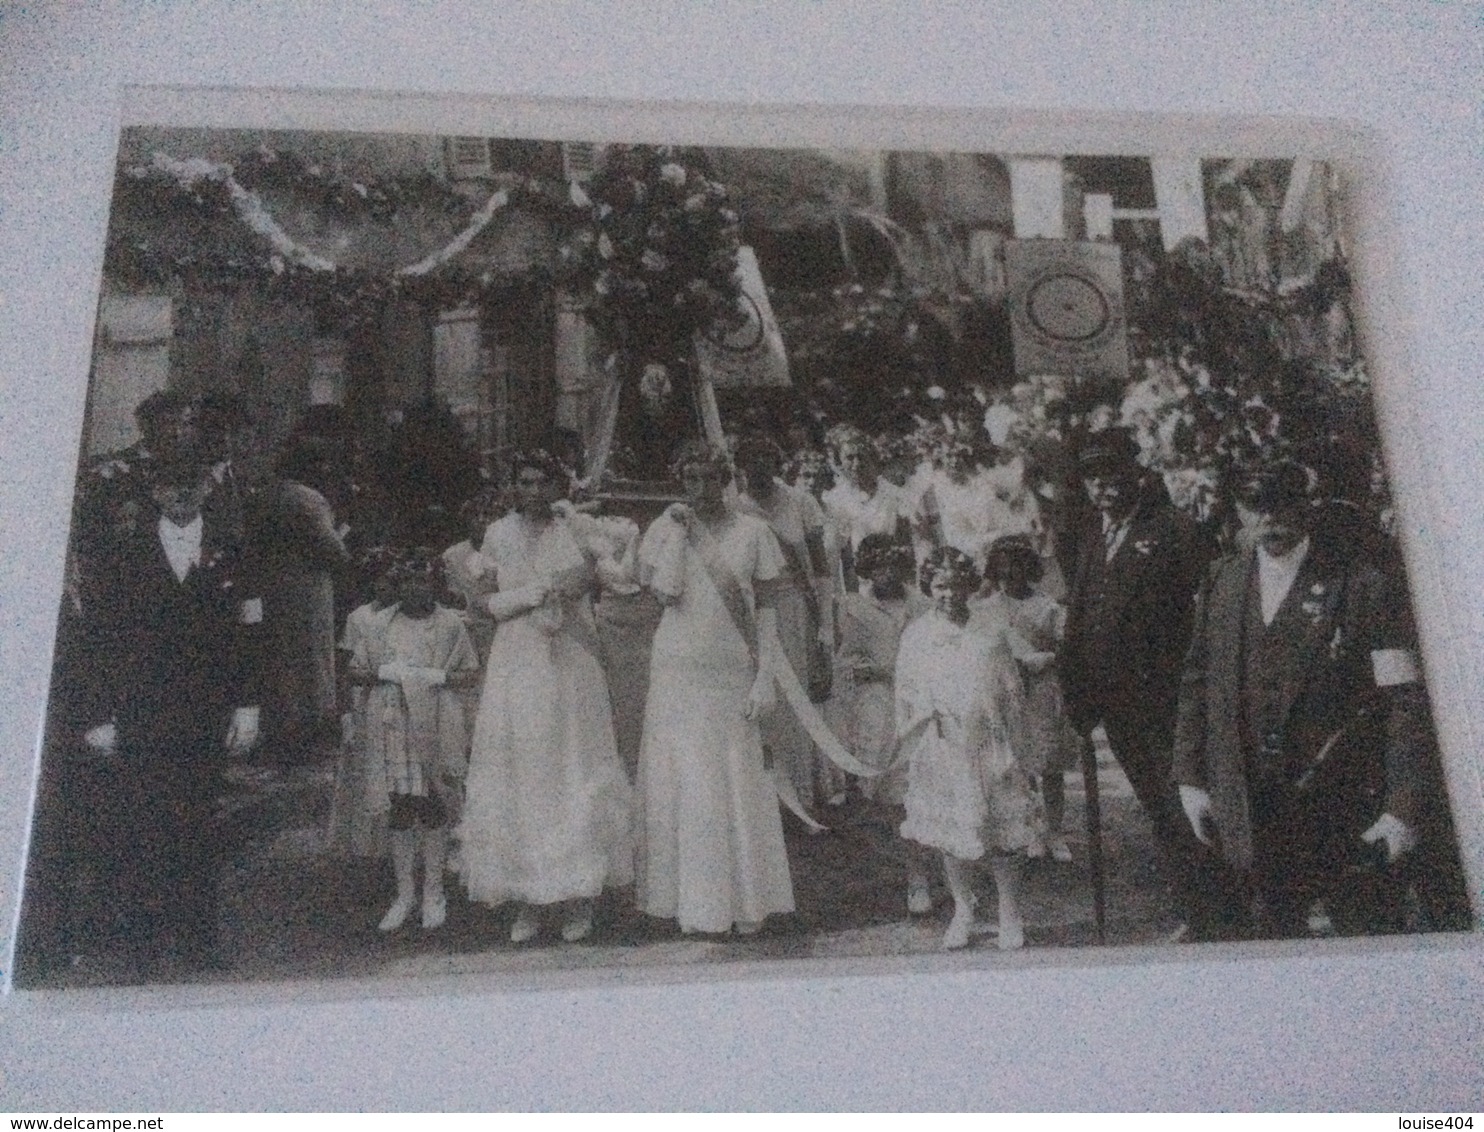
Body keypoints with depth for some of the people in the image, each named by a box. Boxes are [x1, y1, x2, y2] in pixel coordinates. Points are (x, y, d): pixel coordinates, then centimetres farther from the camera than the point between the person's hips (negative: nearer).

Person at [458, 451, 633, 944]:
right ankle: (527, 901, 6)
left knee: (574, 773, -2)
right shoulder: (498, 534, 9)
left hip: (571, 667, -1)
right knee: (519, 778, -1)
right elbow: (490, 601, 4)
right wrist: (544, 590, -8)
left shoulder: (576, 529, 4)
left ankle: (578, 898, 5)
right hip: (515, 667, 1)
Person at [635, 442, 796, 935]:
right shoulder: (665, 529, 3)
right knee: (683, 781, 4)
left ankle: (744, 901, 14)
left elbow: (765, 608, 3)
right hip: (679, 671, 0)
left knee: (739, 785, 2)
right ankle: (688, 897, 15)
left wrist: (764, 677, -4)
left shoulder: (752, 532, 3)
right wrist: (678, 532, -11)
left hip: (735, 673, 0)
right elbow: (667, 593, -12)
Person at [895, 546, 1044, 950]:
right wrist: (911, 746, 9)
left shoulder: (989, 634, -2)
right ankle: (962, 909, 27)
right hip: (939, 750, 1)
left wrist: (1014, 749, 2)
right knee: (948, 831, 10)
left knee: (1001, 830, 3)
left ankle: (1009, 912, 20)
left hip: (988, 747, -1)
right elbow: (904, 697, 9)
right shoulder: (915, 637, 1)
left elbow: (1013, 694, 3)